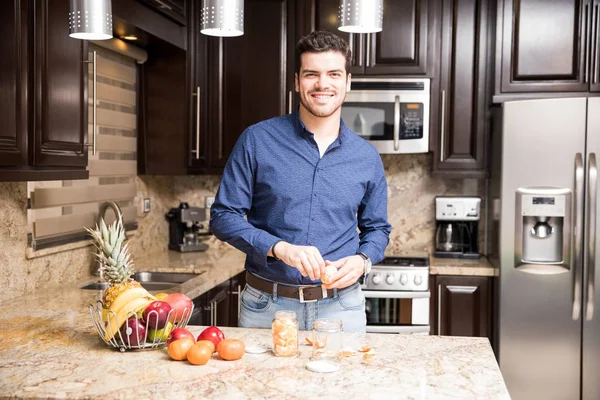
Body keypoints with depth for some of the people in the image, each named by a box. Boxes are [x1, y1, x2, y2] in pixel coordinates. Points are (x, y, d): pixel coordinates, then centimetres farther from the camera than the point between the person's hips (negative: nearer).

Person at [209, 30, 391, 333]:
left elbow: (376, 228, 14)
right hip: (266, 307, -1)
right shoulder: (257, 141, -4)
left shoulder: (367, 157, 4)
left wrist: (362, 261, -8)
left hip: (340, 308, 2)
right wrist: (280, 248, -19)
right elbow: (223, 216, -4)